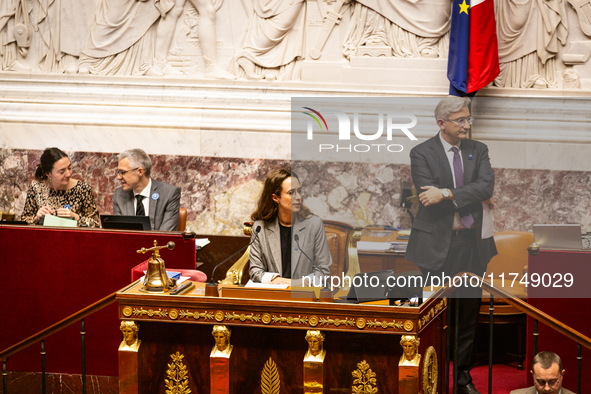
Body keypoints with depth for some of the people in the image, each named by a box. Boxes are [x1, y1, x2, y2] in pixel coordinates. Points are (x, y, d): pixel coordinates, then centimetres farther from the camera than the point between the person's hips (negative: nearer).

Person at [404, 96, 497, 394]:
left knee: (469, 311, 7)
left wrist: (447, 194, -20)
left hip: (471, 243, 4)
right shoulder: (422, 153, -3)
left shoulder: (477, 150, 9)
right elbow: (429, 197, -14)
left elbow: (487, 185, -8)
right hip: (436, 244, -4)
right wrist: (472, 199, -8)